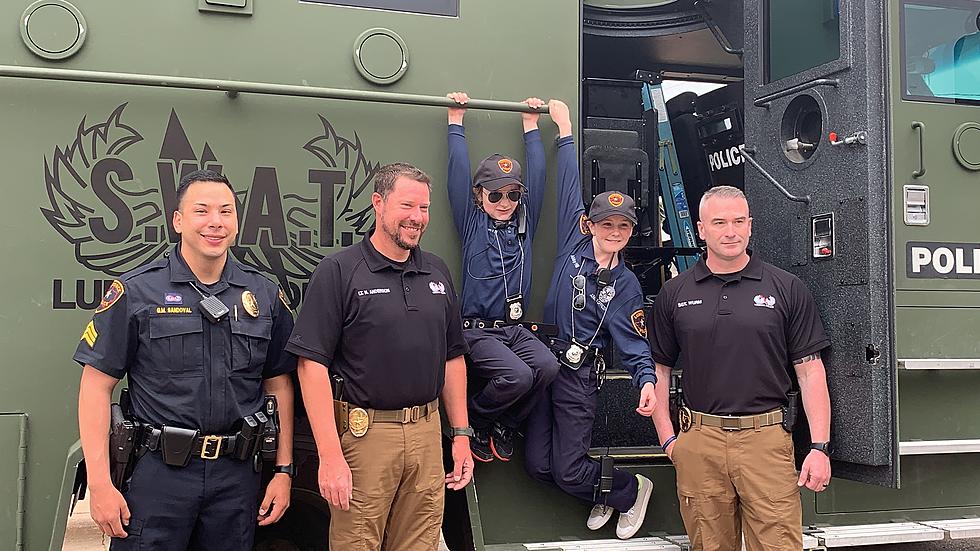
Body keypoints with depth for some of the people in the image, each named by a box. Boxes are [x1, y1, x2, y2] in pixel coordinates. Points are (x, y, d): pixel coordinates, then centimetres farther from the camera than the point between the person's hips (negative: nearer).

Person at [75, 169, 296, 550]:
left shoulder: (265, 296, 7)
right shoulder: (136, 291, -3)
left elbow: (279, 385, 11)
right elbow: (97, 385, -4)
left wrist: (284, 470, 7)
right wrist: (100, 483, -10)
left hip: (236, 476, 3)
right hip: (157, 475, -3)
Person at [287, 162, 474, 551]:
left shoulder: (437, 272, 11)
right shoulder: (338, 271, -7)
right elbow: (312, 364, -13)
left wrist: (461, 433, 11)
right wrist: (330, 456, -18)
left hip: (426, 432, 5)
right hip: (363, 434, -5)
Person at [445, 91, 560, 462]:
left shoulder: (524, 222, 13)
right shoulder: (472, 223, 4)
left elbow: (537, 174, 14)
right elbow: (458, 173, 0)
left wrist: (531, 125, 19)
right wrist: (456, 121, 4)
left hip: (516, 329, 5)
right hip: (478, 330, -4)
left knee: (548, 367, -24)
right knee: (517, 375, -28)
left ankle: (505, 426, 1)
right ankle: (474, 423, 1)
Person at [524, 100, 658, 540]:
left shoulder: (626, 284, 0)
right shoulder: (574, 243, 2)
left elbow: (634, 340, -3)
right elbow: (569, 183, 3)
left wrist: (647, 380, -21)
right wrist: (564, 126, 5)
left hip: (581, 375, -3)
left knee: (568, 471, -7)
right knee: (539, 465, 0)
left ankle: (632, 490, 24)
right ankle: (605, 495, 29)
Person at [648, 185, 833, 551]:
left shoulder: (787, 289, 5)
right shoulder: (674, 294, 8)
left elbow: (810, 370, 3)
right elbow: (658, 369, 13)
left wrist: (820, 447, -4)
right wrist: (667, 439, 4)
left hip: (767, 438, -1)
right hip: (699, 443, 1)